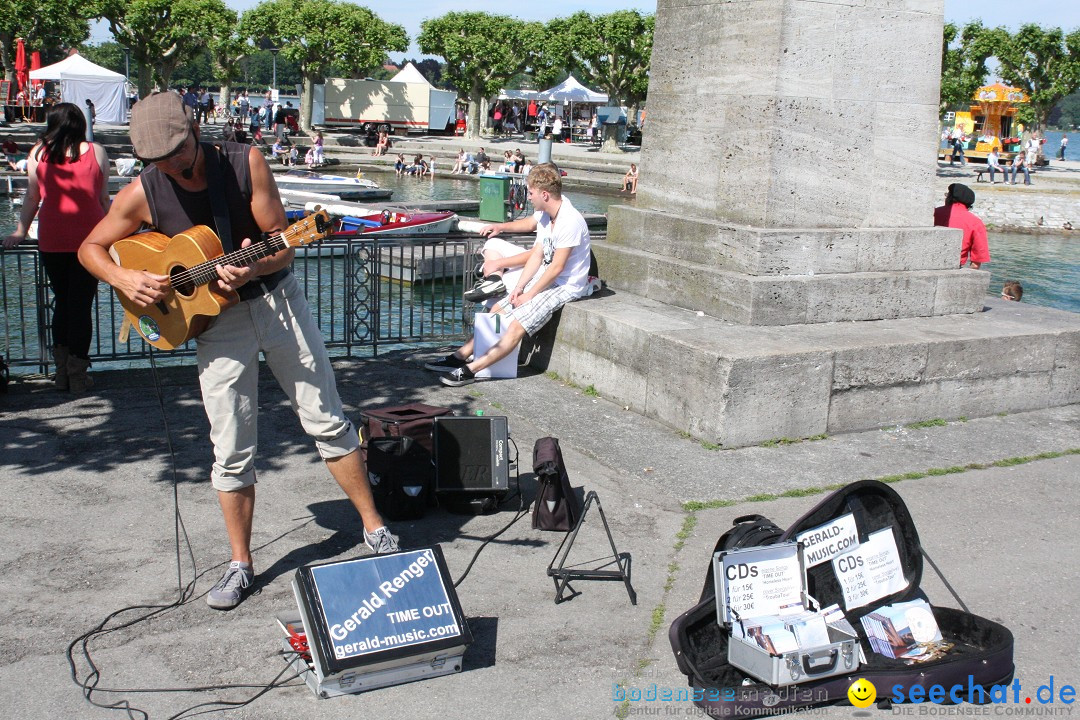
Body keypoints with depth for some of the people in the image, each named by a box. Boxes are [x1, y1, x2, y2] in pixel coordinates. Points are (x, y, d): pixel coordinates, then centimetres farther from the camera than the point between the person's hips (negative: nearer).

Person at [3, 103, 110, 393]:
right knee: (82, 303, 3)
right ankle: (78, 374, 3)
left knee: (62, 300, 14)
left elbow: (32, 198, 7)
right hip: (89, 239, -1)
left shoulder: (38, 153, 3)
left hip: (51, 241, 1)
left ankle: (62, 371, 15)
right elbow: (104, 199, 3)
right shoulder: (96, 152, 1)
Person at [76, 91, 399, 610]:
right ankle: (241, 564, 17)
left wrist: (253, 269, -31)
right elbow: (91, 248, 5)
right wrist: (125, 280, -15)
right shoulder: (142, 194, -9)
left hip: (276, 299, 0)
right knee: (232, 451, 2)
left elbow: (283, 242, -10)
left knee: (327, 421, 3)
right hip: (217, 322, 1)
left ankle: (374, 528, 16)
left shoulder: (246, 163, -12)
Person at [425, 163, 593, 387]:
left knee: (517, 325, -22)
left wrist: (528, 295, -15)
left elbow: (557, 267, -22)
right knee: (497, 311, 4)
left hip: (566, 287, -9)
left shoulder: (570, 222, -24)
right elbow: (537, 255, 6)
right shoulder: (545, 214, 4)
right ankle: (459, 356, 5)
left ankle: (469, 370, -24)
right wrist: (519, 287, -3)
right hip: (546, 277, 9)